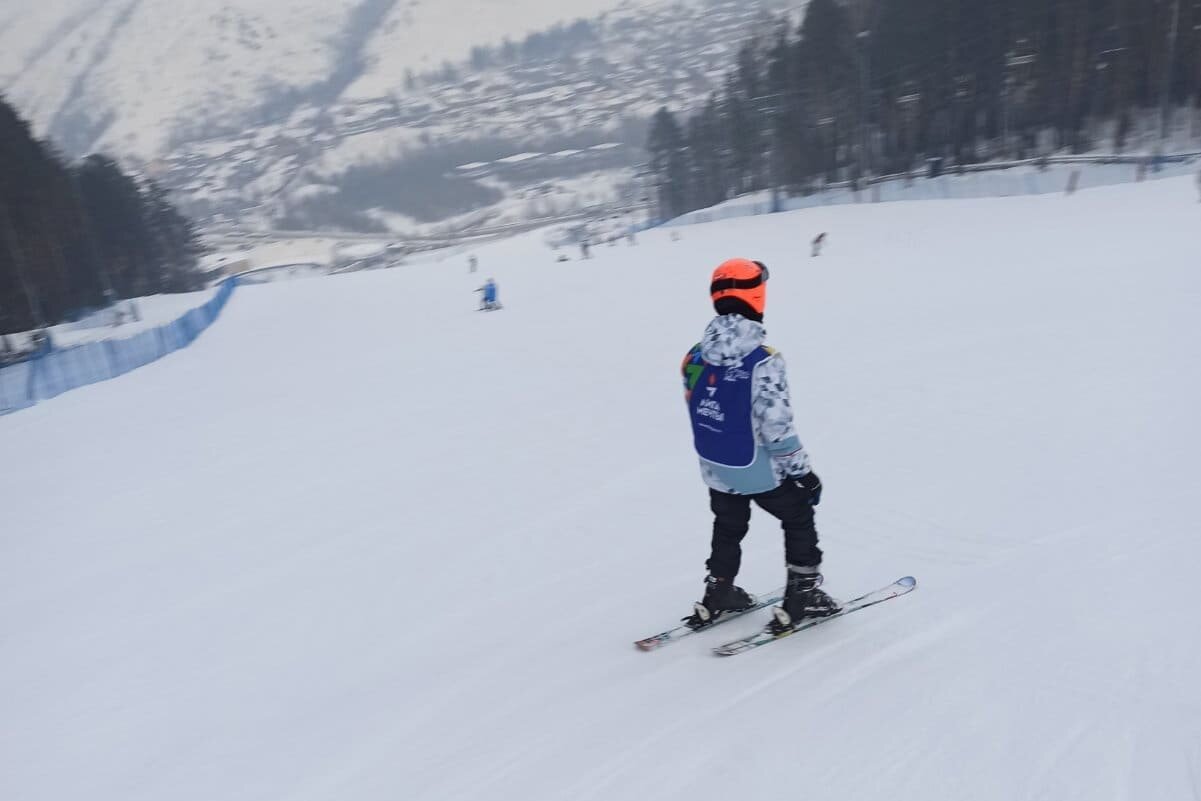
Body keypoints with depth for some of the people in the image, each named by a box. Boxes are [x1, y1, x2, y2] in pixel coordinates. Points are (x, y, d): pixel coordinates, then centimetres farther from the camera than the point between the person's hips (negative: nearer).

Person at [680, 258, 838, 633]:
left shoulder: (694, 357, -8)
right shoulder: (763, 361, -26)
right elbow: (777, 428, -24)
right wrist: (803, 471, -10)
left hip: (715, 469, 6)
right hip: (759, 471, -5)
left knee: (728, 529, 27)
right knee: (799, 518, 19)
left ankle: (717, 597, 37)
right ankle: (802, 596, 25)